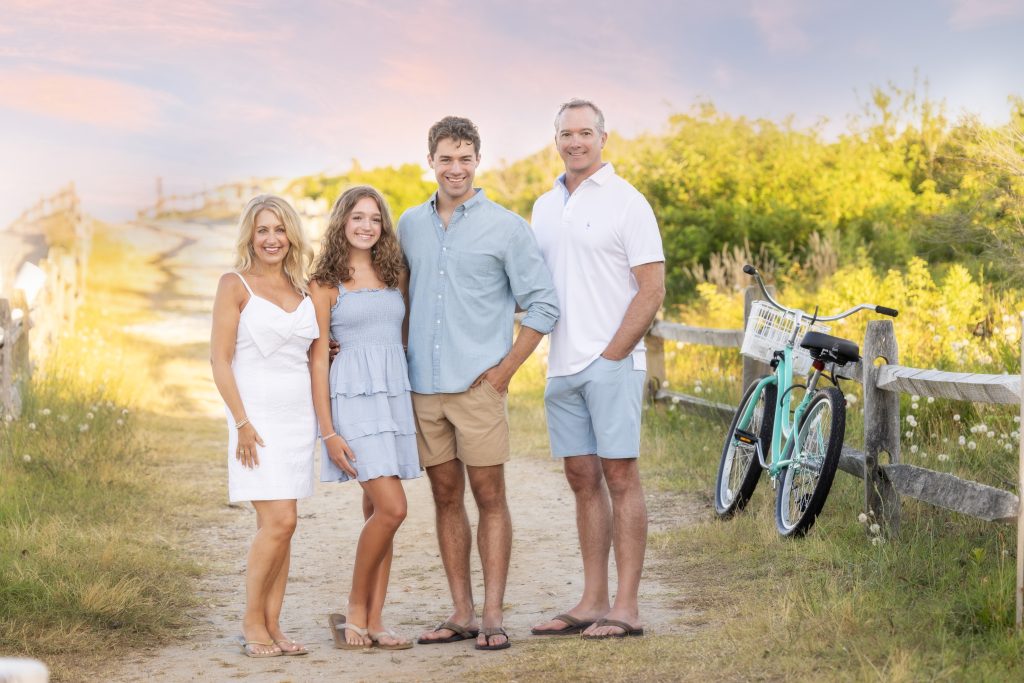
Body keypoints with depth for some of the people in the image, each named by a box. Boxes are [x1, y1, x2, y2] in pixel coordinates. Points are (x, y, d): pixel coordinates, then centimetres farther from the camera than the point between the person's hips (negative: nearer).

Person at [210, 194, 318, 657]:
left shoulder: (301, 287, 12)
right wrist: (242, 423, -14)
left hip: (298, 414, 5)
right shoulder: (236, 285, -3)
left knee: (281, 524, 5)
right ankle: (252, 622, 1)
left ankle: (272, 626, 9)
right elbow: (220, 359, -7)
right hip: (258, 414, -5)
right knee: (278, 521, -13)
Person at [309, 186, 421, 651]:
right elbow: (318, 358, -3)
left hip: (397, 394, 5)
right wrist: (328, 431, -9)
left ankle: (374, 621, 8)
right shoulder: (326, 284, 0)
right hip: (354, 397, -5)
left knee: (378, 512, 5)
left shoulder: (396, 276, 13)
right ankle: (355, 610, 0)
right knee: (391, 509, -15)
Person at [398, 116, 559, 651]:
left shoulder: (505, 227, -2)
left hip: (478, 386, -4)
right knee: (446, 498, 7)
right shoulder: (410, 225, 11)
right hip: (424, 387, 4)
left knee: (489, 496, -2)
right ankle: (461, 613, 13)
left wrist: (504, 370, -7)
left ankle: (492, 616, 0)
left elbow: (542, 305, -2)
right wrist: (400, 363, 10)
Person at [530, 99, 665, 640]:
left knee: (620, 476, -5)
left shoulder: (625, 201, -4)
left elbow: (651, 290, -8)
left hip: (612, 364, -6)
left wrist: (611, 355, -11)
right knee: (583, 480, 8)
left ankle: (625, 609, -3)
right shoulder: (545, 206, 15)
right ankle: (592, 603, 13)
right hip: (561, 367, 6)